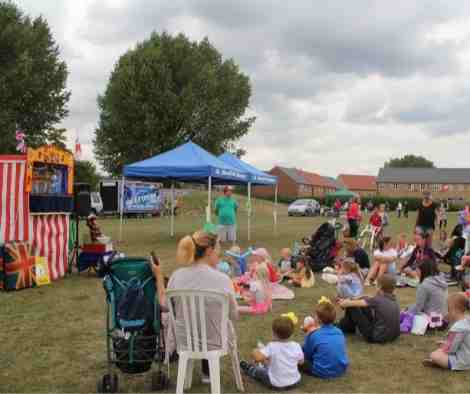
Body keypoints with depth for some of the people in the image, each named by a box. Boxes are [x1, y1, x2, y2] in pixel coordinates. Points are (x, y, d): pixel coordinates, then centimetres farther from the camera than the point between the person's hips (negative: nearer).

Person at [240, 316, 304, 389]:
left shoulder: (271, 346, -26)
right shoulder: (296, 346, -15)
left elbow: (258, 358, -34)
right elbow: (301, 362, 1)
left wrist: (256, 351, -10)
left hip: (276, 384, -4)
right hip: (295, 382, 4)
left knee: (259, 371, 24)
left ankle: (249, 369, 54)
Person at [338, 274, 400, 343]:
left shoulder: (377, 300, -17)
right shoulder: (395, 301, 6)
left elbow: (354, 303, -8)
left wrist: (343, 304, 14)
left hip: (377, 337, -8)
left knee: (352, 307, -2)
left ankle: (343, 328, 25)